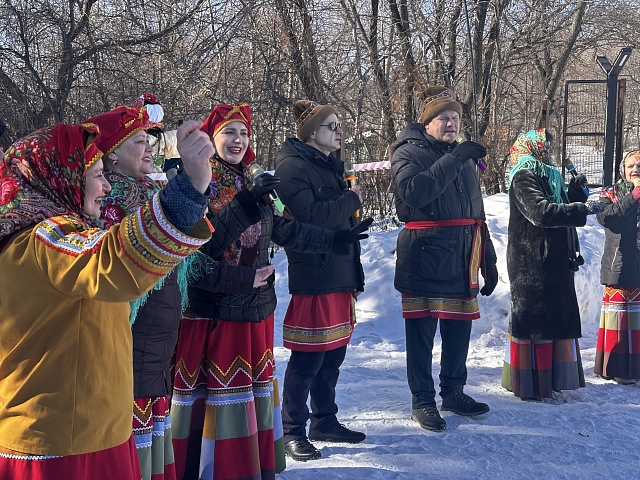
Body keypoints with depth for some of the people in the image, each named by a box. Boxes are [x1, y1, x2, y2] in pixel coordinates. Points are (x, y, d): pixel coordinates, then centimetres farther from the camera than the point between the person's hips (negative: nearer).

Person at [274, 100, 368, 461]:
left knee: (333, 354, 14)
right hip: (314, 276, -8)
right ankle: (293, 431, 10)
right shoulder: (293, 166, -9)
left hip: (340, 275, 9)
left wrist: (356, 275, 20)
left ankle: (325, 422, 26)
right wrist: (352, 199, -10)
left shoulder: (332, 165, 18)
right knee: (307, 359, -2)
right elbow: (311, 215, -23)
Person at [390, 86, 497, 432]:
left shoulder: (464, 157, 19)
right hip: (424, 256, -6)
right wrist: (453, 160, -23)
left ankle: (453, 392, 28)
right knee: (421, 331, 1)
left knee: (459, 329, 12)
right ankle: (422, 401, 12)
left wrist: (488, 260, 20)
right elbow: (413, 191, -23)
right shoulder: (408, 152, -2)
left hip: (462, 259, 6)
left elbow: (477, 212, 22)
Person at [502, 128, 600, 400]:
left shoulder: (550, 177, 18)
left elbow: (561, 211, 20)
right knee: (533, 319, -5)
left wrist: (576, 192, 5)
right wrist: (581, 210, -26)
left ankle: (550, 378, 24)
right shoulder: (524, 178, -10)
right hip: (532, 265, -9)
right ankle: (529, 385, 2)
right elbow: (541, 212, -25)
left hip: (555, 263, 9)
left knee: (557, 316, 13)